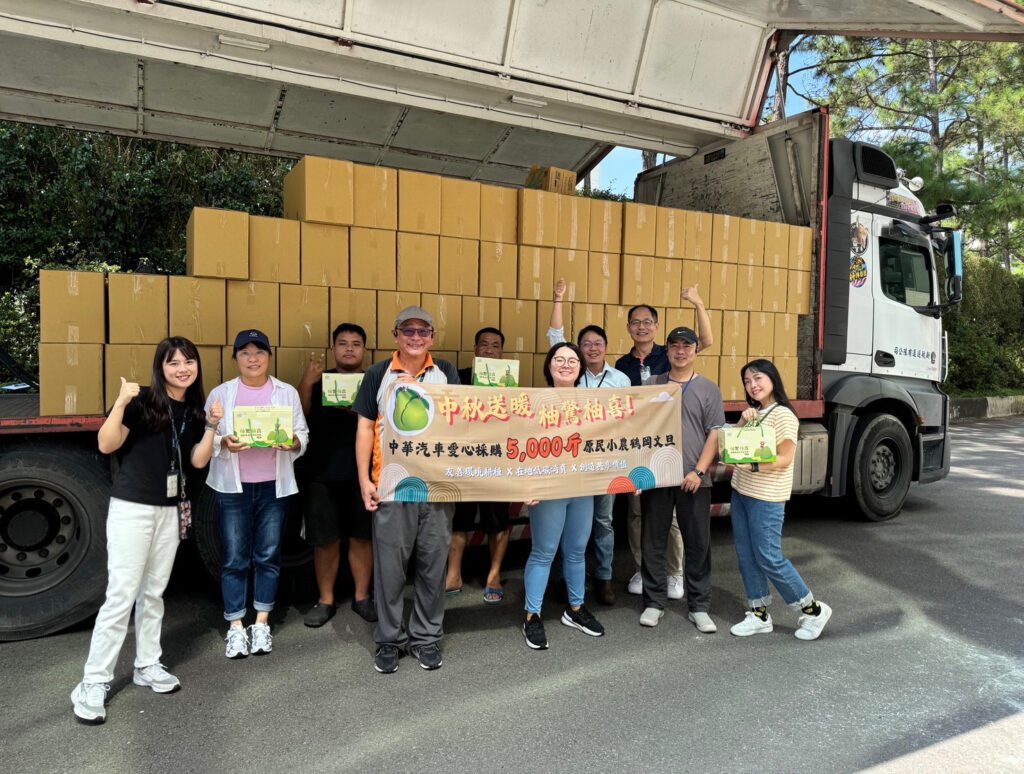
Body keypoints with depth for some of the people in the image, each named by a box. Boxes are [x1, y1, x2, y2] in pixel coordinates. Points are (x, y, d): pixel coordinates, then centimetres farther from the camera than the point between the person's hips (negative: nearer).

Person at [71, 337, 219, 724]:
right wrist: (121, 403, -30)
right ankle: (94, 683, 4)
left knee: (153, 592, 14)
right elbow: (106, 445, -18)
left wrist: (211, 426, -9)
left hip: (170, 510, 6)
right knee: (121, 595, -6)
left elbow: (198, 461, 4)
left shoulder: (193, 410, 7)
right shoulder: (142, 400, -11)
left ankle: (147, 665, 26)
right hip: (131, 508, -6)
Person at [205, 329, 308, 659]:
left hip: (274, 486, 1)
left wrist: (293, 442, -17)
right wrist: (224, 443, -19)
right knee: (235, 559, 3)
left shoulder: (287, 393, 7)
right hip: (233, 486, -1)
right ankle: (236, 627, 15)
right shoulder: (221, 393, 5)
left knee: (268, 557, 7)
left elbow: (302, 433, 5)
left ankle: (262, 624, 21)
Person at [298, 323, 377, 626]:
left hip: (363, 473, 0)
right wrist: (306, 383, -24)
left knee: (362, 536, 8)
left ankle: (362, 597, 22)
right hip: (323, 473, 0)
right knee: (325, 539, 6)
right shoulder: (319, 381, 5)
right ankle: (325, 601, 20)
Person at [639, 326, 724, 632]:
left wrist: (699, 471, -10)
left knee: (698, 545, 5)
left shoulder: (708, 388, 4)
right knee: (652, 543, 7)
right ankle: (654, 603, 20)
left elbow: (715, 434, -1)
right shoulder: (652, 385, 8)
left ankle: (699, 607, 18)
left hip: (694, 479, -1)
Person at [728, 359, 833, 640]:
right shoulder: (754, 413, 11)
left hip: (766, 497, -8)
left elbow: (784, 459, -16)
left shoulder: (783, 415, -12)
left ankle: (813, 610, 14)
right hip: (740, 491, 8)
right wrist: (742, 421, -8)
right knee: (746, 556, 10)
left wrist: (753, 466, -29)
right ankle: (759, 614, 22)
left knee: (768, 558, -4)